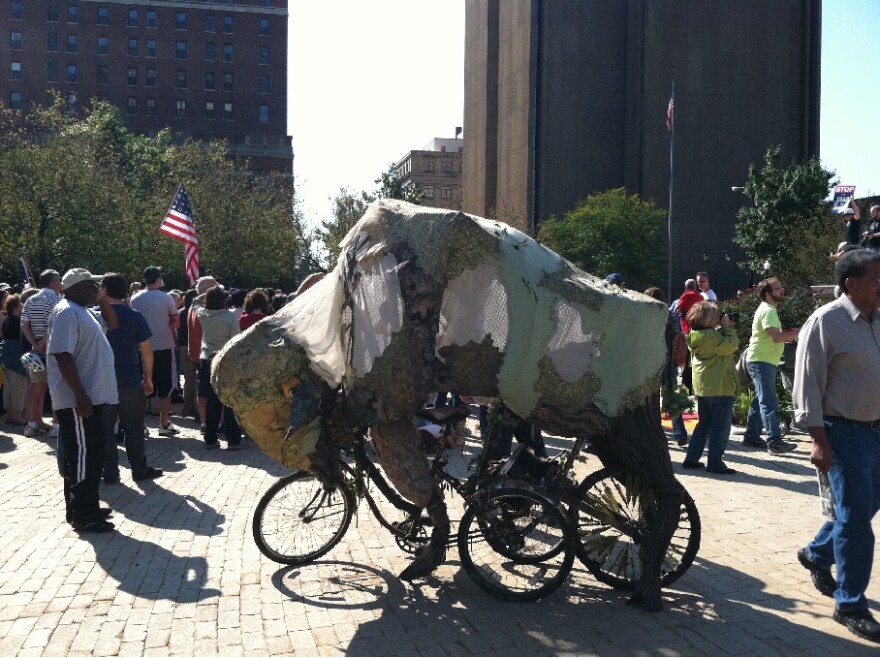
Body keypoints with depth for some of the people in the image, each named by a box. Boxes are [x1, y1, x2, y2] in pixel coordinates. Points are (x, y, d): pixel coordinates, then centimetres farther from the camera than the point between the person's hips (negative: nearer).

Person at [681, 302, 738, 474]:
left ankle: (691, 458, 18)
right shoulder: (710, 335, -20)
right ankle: (715, 463, 1)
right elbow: (731, 346, -19)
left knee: (704, 423, 17)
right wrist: (727, 327, -9)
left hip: (703, 387, 9)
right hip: (719, 387, -9)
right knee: (721, 426, -1)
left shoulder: (696, 335, 10)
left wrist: (724, 328, 8)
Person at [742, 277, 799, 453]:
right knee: (769, 402, -12)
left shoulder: (768, 309, 18)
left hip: (764, 361, 11)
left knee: (761, 400, 15)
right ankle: (775, 441, -14)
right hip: (761, 361, -11)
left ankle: (751, 436, 21)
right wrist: (797, 333, -19)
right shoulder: (767, 311, -16)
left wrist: (790, 334, 6)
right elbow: (776, 337, -28)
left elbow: (775, 336, 22)